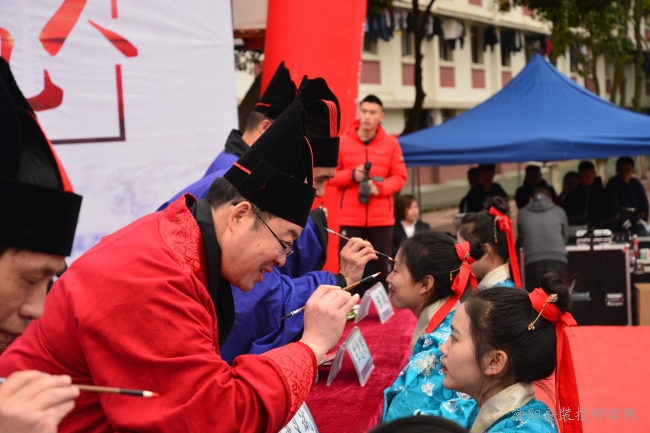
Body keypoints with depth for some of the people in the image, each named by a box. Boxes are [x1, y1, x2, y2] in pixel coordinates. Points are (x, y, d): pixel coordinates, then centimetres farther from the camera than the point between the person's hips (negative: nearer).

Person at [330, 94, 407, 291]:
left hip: (381, 217, 1)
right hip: (350, 218, -1)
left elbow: (399, 176, 4)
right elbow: (330, 175, 4)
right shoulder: (342, 141, 1)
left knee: (381, 266, 4)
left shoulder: (391, 143, 4)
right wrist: (351, 175, -14)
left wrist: (380, 187, -13)